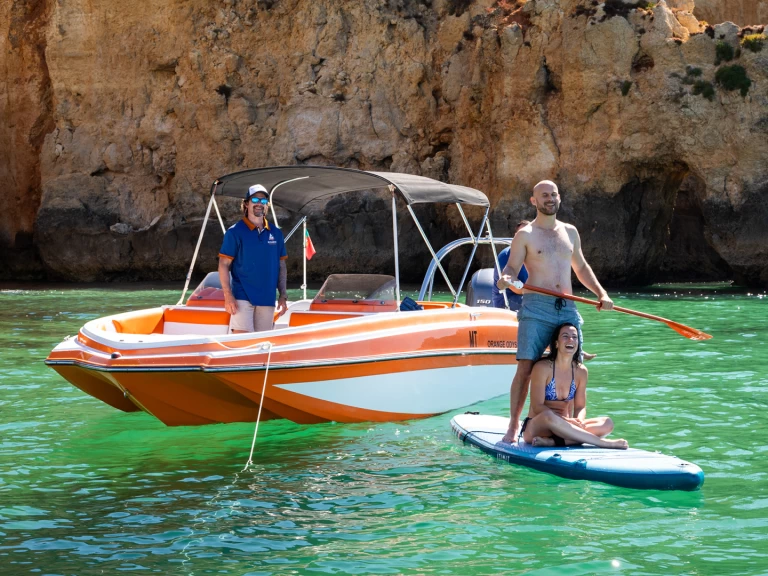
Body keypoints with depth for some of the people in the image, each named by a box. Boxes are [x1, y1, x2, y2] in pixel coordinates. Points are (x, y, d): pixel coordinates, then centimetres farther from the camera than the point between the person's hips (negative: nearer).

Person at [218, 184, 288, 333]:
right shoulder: (235, 232, -2)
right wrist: (228, 296, -12)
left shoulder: (276, 233, 11)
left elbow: (281, 266, 16)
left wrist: (283, 295, 8)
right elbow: (224, 265, -4)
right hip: (242, 297, -4)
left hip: (267, 298, 4)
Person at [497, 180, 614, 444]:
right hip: (536, 308, -5)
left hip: (567, 308, 5)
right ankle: (513, 425, -4)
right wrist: (506, 278, -25)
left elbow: (581, 267, 28)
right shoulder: (525, 234, 4)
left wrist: (601, 293, 18)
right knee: (526, 367, -10)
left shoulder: (570, 232, 18)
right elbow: (512, 267, -2)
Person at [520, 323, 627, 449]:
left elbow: (580, 407, 7)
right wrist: (566, 420, -28)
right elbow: (537, 406, -15)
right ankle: (603, 442, -36)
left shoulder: (580, 371, 6)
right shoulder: (542, 368, -10)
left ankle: (552, 441, -35)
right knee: (548, 416, -40)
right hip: (537, 427, -6)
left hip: (563, 427, 6)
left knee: (607, 424, -15)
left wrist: (578, 421, -18)